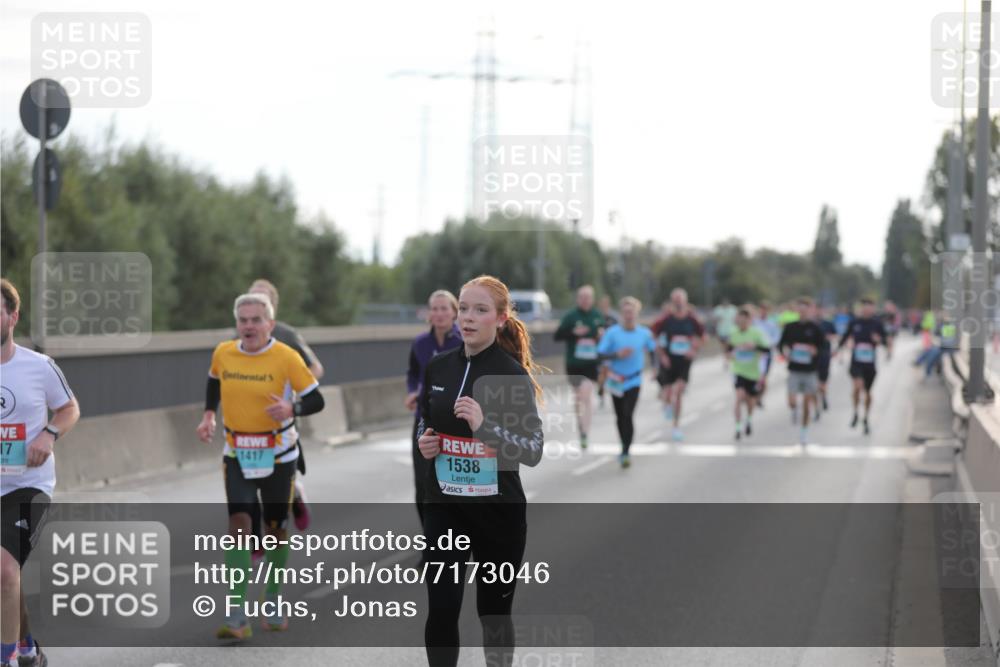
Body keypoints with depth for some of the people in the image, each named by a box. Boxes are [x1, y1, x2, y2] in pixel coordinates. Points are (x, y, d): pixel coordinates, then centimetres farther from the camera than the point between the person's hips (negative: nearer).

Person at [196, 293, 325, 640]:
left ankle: (272, 603, 31)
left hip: (278, 455, -1)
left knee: (276, 529, 9)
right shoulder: (223, 353, -2)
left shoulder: (286, 357, -12)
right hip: (236, 455, 1)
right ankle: (236, 616, -17)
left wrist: (291, 409, -29)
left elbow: (315, 400, -9)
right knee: (239, 524, -14)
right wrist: (208, 415, 7)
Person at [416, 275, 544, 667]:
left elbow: (533, 451, -15)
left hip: (498, 511, -3)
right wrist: (423, 442, -2)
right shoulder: (438, 367, 3)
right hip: (444, 506, 3)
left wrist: (485, 425, -28)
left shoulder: (513, 374, -11)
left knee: (494, 613, 9)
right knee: (441, 612, -4)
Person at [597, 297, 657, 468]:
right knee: (620, 417, 13)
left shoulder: (644, 333, -3)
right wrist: (617, 355, -23)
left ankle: (625, 453, -16)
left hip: (633, 381, -1)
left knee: (627, 415, -14)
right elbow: (600, 354, -9)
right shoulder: (612, 333, -8)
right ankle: (624, 446, 32)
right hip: (616, 381, 1)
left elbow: (652, 349, 15)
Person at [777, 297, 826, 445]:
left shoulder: (815, 328, -3)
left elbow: (823, 347, 1)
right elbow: (781, 344, 10)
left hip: (810, 371, -1)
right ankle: (794, 410, 24)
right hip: (794, 370, 1)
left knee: (807, 402, 6)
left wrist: (815, 351, -19)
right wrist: (784, 350, -11)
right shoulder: (790, 327, 2)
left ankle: (804, 431, 22)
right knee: (792, 401, -13)